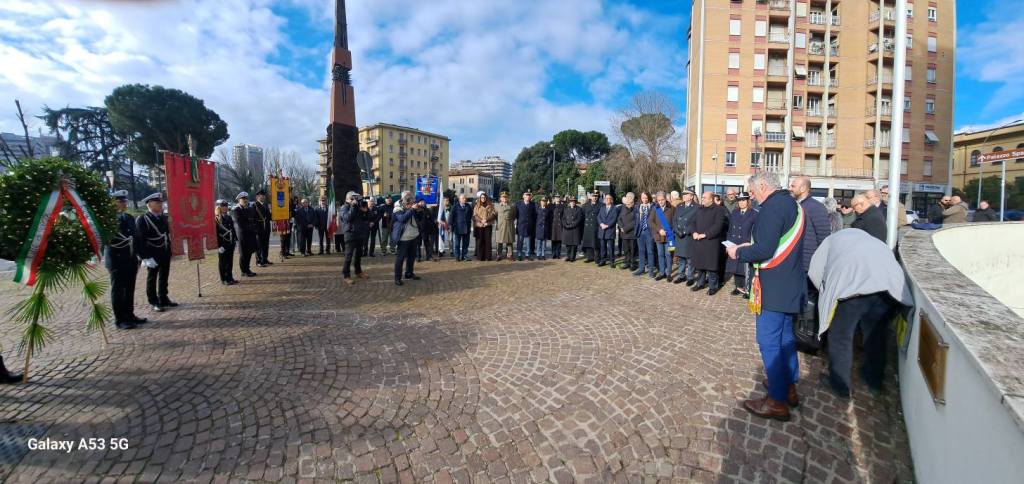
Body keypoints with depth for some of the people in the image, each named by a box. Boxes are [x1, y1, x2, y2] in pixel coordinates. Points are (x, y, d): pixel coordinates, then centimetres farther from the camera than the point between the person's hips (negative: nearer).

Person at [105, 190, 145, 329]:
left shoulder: (129, 218, 12)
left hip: (131, 259, 6)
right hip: (116, 259, -6)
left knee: (130, 289, 12)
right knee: (118, 290, 1)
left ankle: (129, 315, 21)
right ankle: (120, 319, 8)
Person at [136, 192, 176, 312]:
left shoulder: (163, 217, 6)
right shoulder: (142, 219, -12)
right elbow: (139, 240, -16)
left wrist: (170, 250, 10)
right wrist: (146, 257, -20)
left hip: (165, 253, 6)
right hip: (153, 255, -6)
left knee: (164, 277, 15)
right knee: (152, 278, 7)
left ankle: (163, 299, 27)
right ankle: (154, 302, 16)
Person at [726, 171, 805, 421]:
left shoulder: (772, 207, -19)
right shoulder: (792, 204, 13)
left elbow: (764, 251, -26)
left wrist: (739, 252, -10)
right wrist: (751, 246, 14)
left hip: (774, 286, -10)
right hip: (791, 284, 10)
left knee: (769, 341, -2)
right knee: (785, 336, 21)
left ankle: (777, 402, 7)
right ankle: (789, 387, 35)